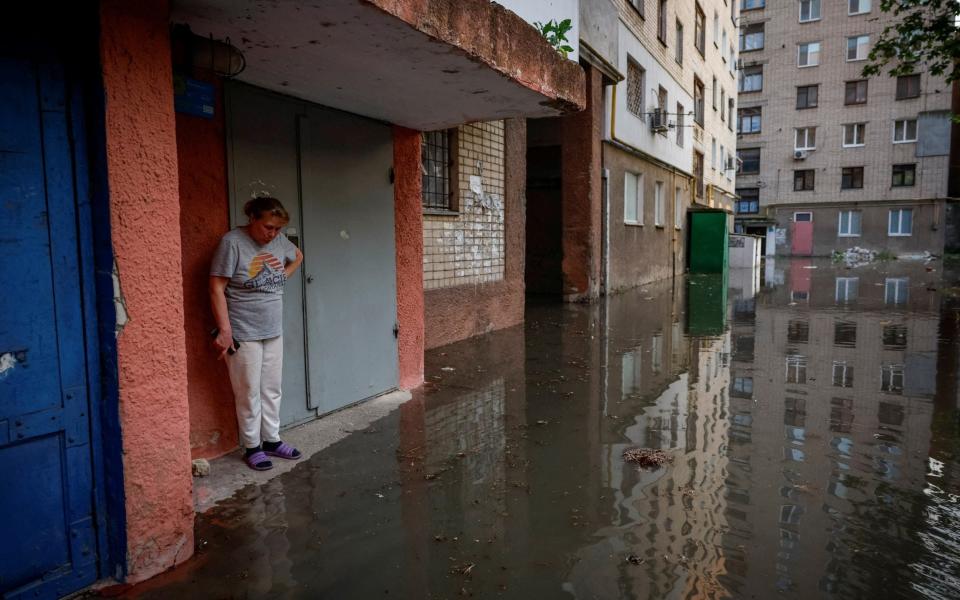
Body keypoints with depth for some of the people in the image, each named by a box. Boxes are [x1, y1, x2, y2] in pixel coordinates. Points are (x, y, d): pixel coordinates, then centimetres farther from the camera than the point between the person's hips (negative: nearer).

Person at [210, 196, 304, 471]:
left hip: (273, 331, 6)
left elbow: (298, 256, 26)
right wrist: (224, 329, -20)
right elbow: (217, 288, -16)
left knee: (272, 390, 14)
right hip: (243, 334, -6)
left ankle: (272, 440, 28)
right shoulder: (232, 242, -15)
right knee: (249, 393, 3)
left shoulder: (279, 241, 3)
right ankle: (252, 447, 18)